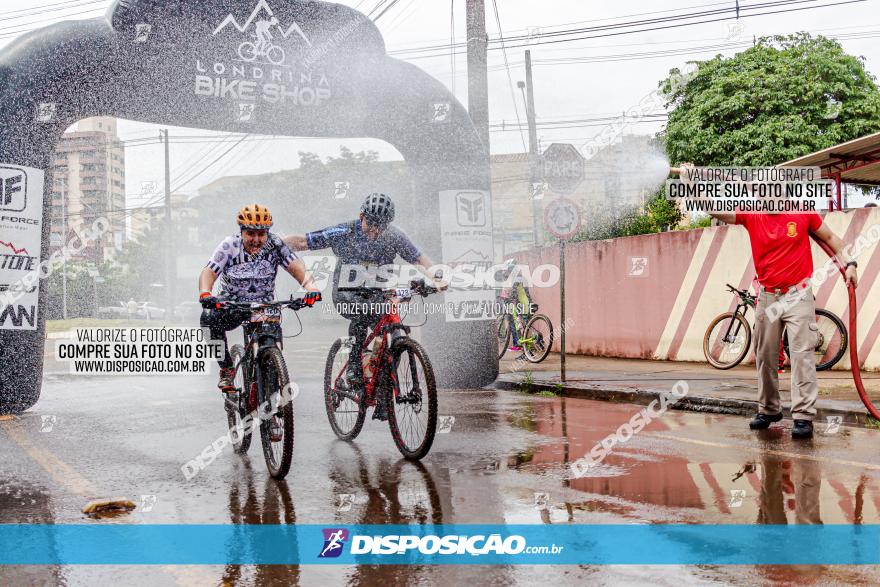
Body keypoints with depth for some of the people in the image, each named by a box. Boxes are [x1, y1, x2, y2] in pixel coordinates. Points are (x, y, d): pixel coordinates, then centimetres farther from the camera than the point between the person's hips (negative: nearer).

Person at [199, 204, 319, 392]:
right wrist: (205, 294, -43)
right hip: (232, 304, 0)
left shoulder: (275, 244, -11)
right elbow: (209, 272, -21)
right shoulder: (229, 246, -12)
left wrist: (310, 287, -41)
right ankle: (227, 369, -10)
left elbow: (296, 266, -21)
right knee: (209, 318, -28)